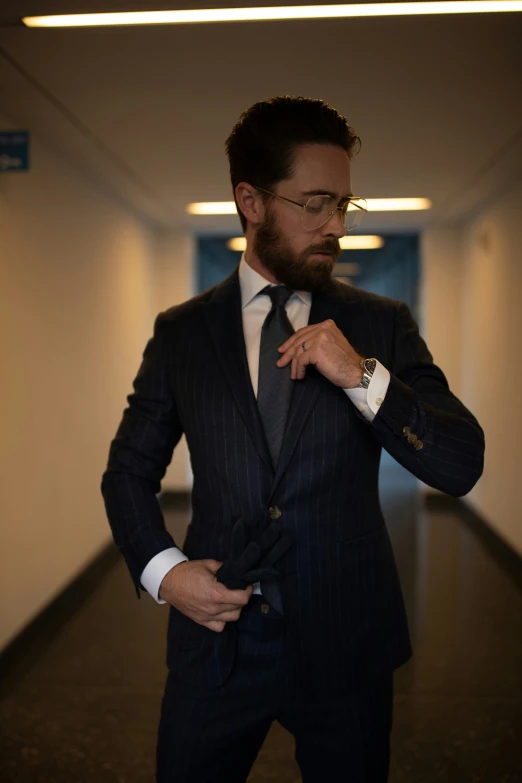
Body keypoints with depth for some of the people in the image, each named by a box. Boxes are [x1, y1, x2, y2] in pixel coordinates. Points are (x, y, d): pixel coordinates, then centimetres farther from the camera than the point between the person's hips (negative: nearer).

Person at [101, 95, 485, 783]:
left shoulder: (383, 325, -2)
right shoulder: (180, 332, 1)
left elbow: (462, 466, -7)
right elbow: (128, 470, 7)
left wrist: (362, 376, -20)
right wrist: (162, 569, -9)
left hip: (345, 645, 0)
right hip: (216, 635, 1)